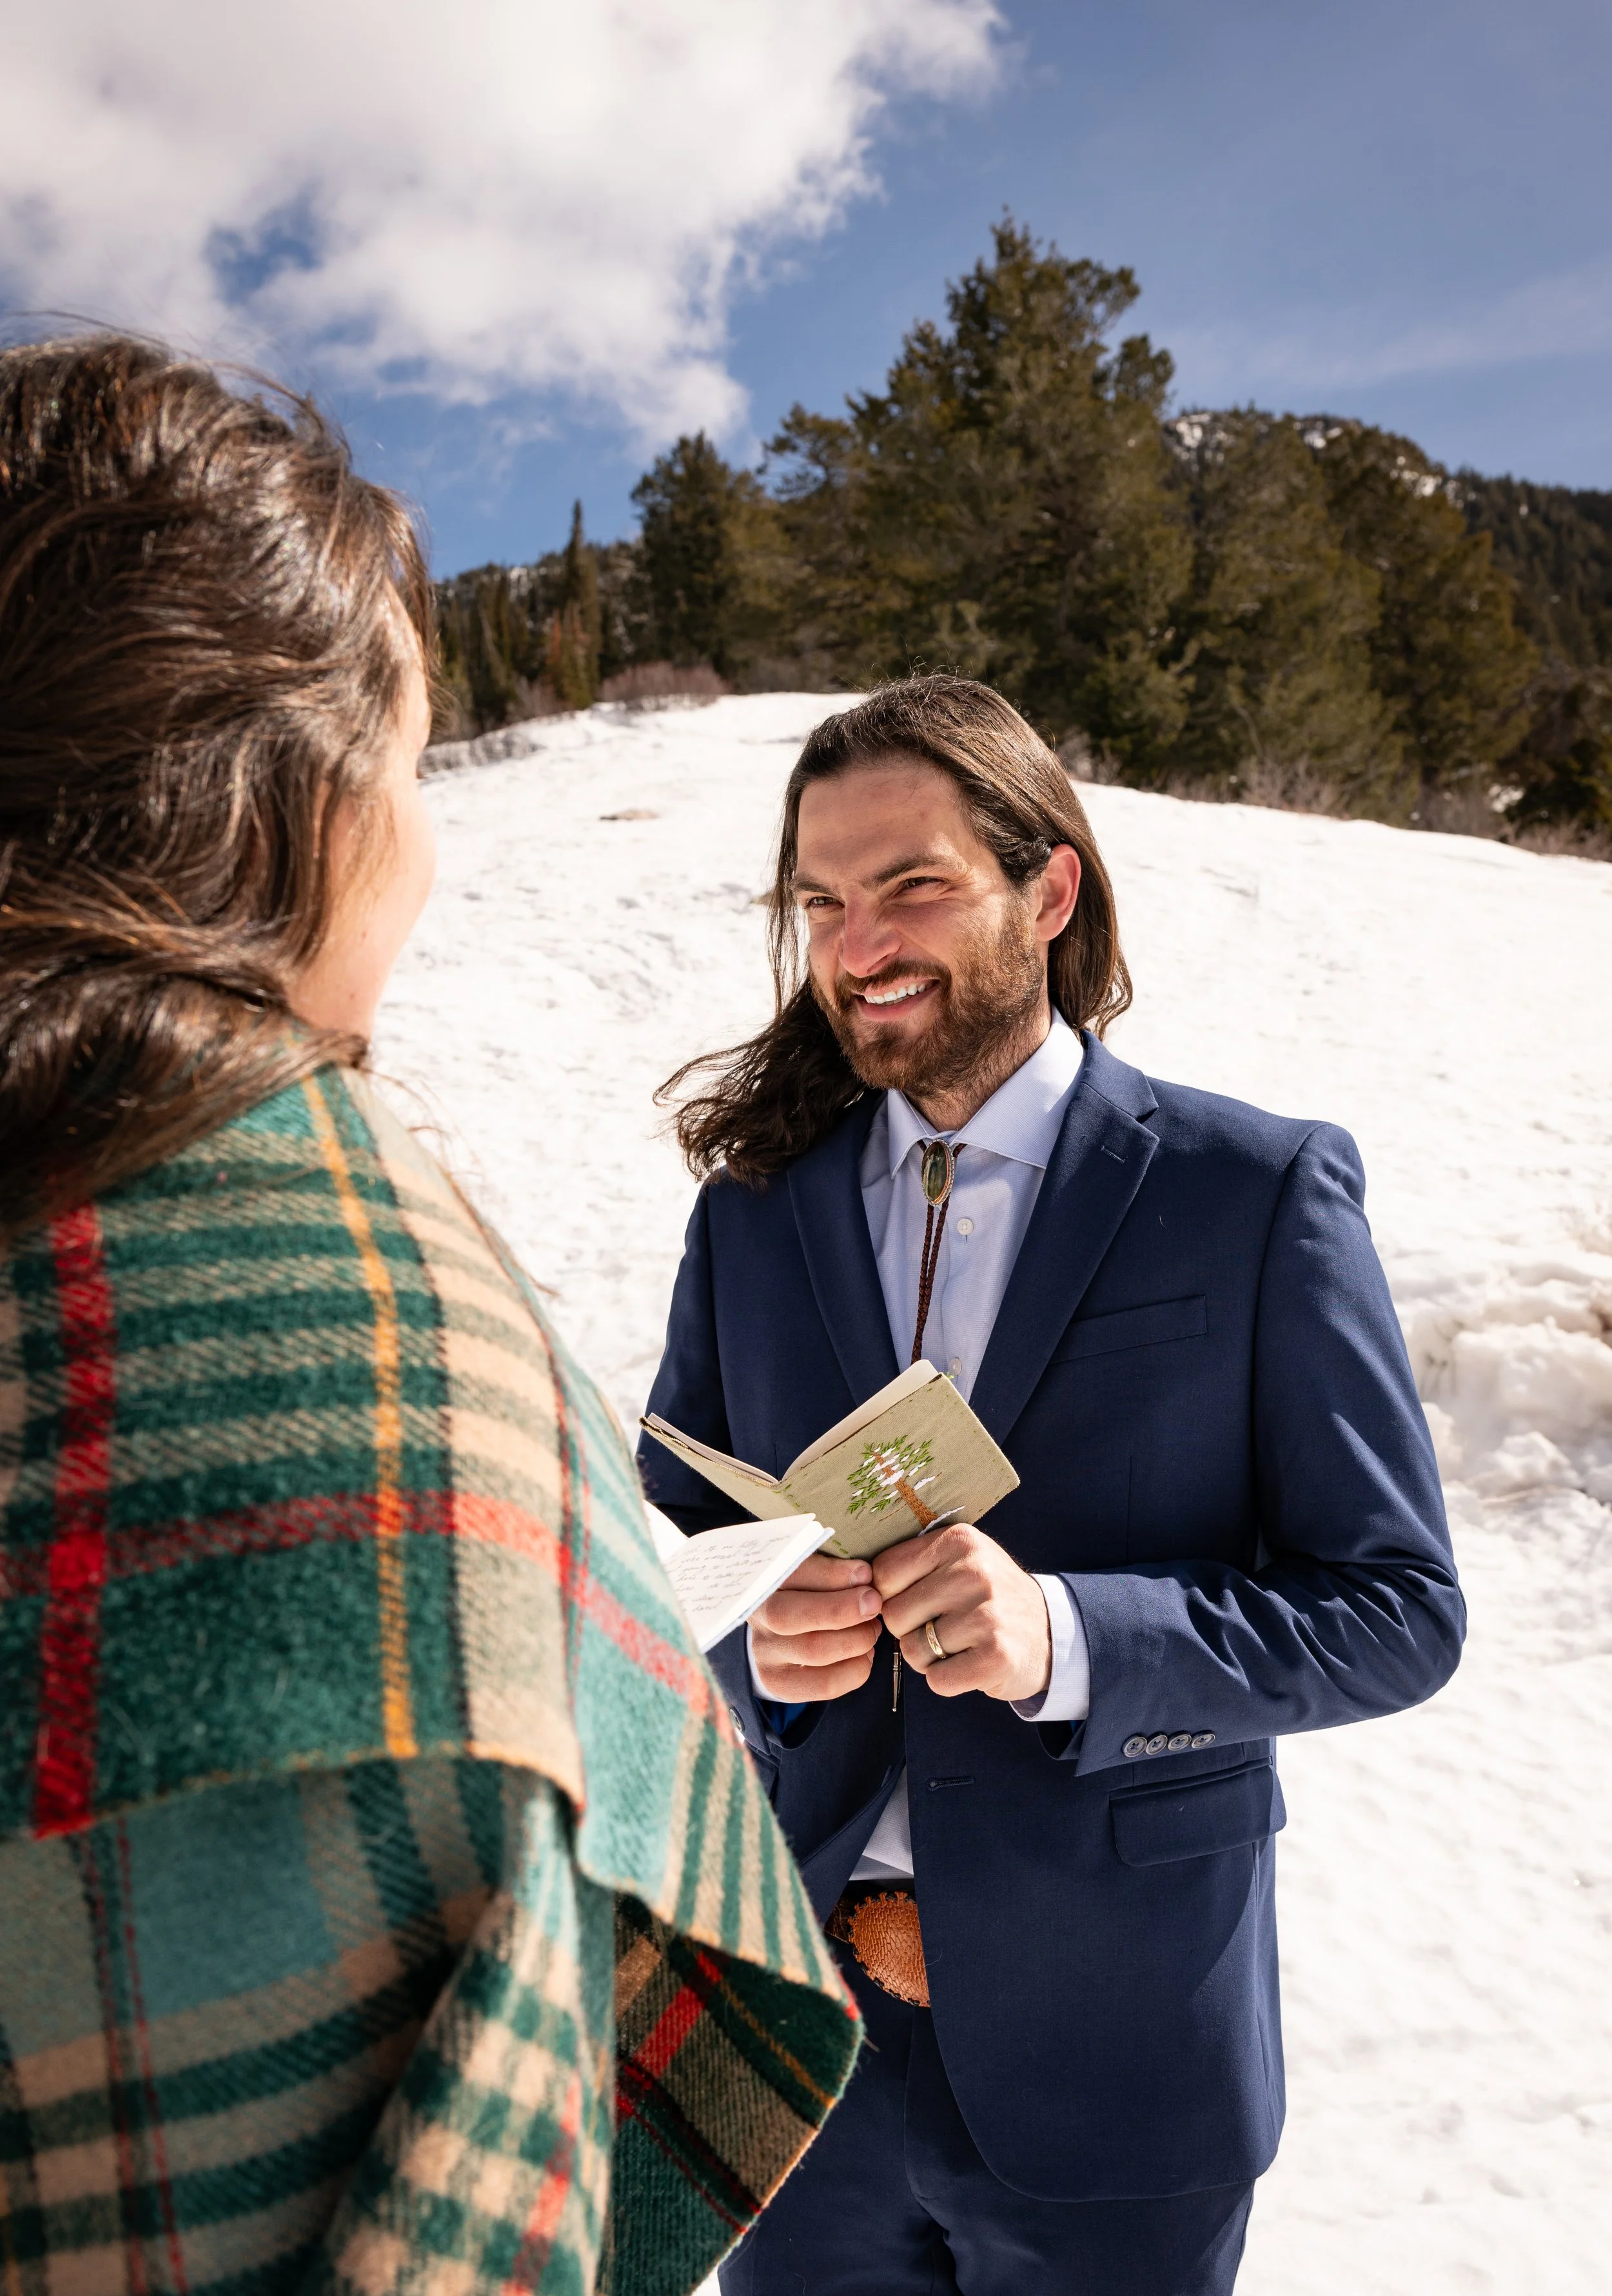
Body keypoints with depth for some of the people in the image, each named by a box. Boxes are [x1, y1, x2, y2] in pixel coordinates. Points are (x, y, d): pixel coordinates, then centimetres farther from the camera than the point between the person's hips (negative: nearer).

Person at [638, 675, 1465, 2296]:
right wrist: (754, 1634, -17)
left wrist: (1068, 1636, -25)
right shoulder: (753, 1207, 1)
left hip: (1106, 2047, -2)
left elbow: (1396, 1610, -10)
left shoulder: (1260, 1194, -10)